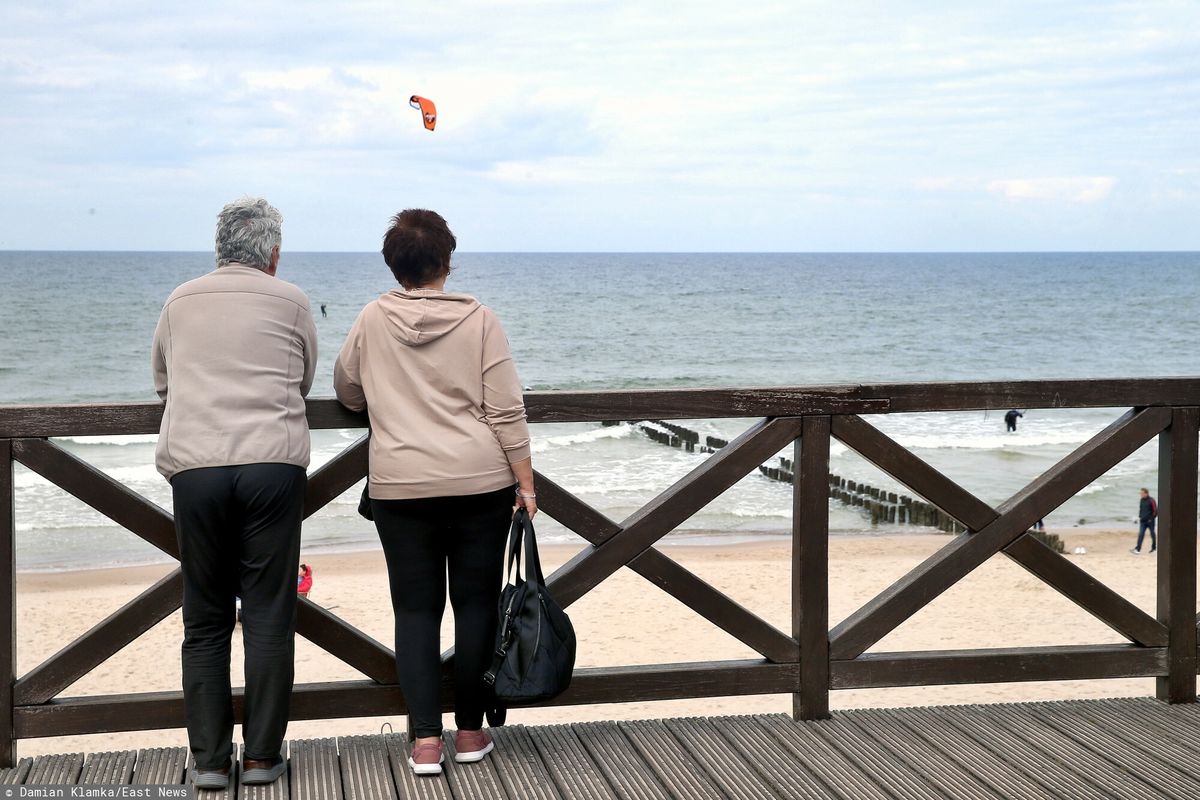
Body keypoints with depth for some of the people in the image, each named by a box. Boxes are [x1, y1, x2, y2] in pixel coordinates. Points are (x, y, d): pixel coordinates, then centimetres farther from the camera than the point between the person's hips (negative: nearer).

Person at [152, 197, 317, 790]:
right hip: (272, 462, -2)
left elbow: (161, 381, 25)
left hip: (193, 466, 2)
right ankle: (262, 757, 7)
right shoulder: (290, 302, 8)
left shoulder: (180, 302, 13)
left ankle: (208, 759, 10)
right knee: (269, 616, 5)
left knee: (205, 619, 9)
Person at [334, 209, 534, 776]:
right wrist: (525, 482, 1)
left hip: (399, 486, 1)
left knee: (415, 608, 6)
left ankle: (425, 741, 2)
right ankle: (470, 732, 15)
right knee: (475, 602, 9)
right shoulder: (479, 321, -3)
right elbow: (507, 412, -6)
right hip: (479, 482, -1)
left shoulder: (372, 321, 2)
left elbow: (347, 393, 16)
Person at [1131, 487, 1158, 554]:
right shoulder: (1141, 500, 8)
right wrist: (1140, 517, 10)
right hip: (1143, 521, 5)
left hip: (1150, 521, -5)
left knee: (1152, 534, 11)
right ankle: (1137, 549, -15)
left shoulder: (1151, 500, -11)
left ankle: (1154, 547, 28)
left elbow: (1155, 511, -10)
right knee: (1141, 534, -6)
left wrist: (1152, 518, -13)